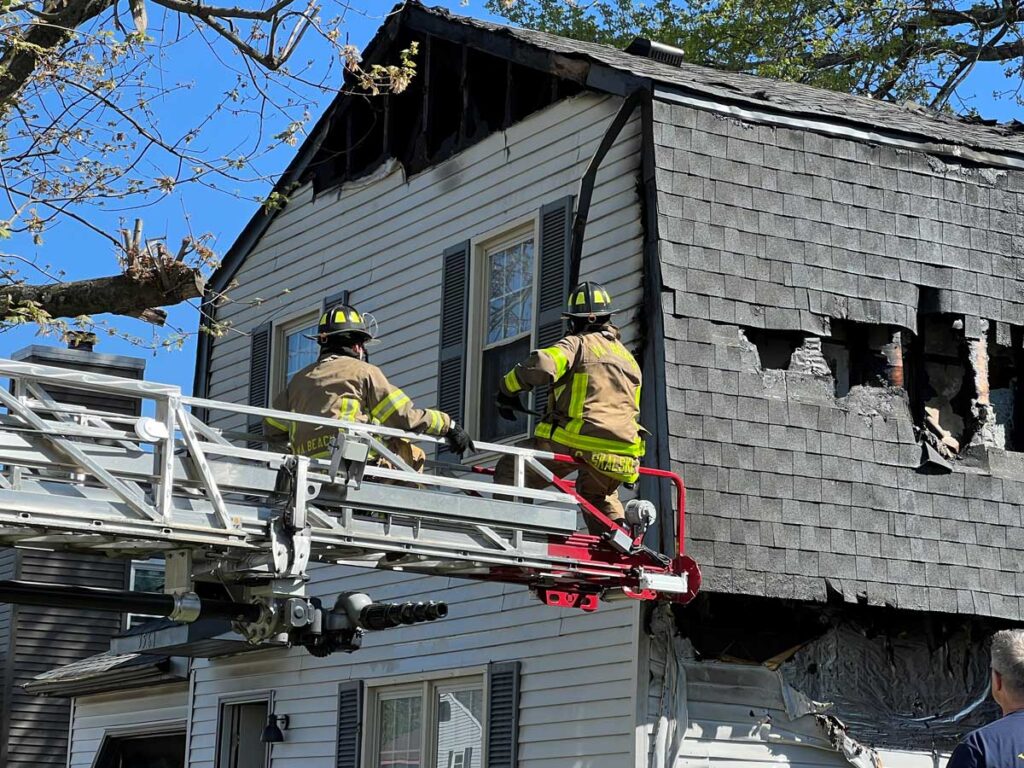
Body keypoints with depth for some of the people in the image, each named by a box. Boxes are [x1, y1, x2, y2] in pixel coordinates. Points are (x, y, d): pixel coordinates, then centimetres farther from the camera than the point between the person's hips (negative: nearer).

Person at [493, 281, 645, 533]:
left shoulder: (578, 344, 3)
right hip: (620, 451, 6)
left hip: (575, 440, -6)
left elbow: (541, 365, -16)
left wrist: (507, 389, -2)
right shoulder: (627, 357, 25)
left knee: (509, 474, 3)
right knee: (598, 494, 35)